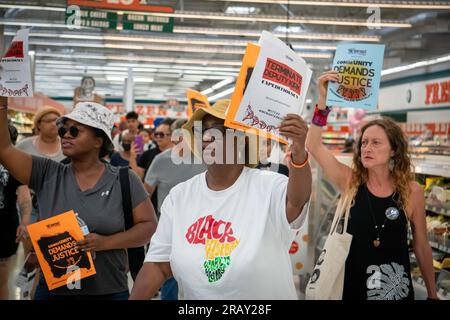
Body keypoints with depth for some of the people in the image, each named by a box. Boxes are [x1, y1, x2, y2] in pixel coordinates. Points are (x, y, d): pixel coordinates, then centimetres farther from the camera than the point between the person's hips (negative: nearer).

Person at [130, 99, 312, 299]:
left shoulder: (267, 187, -16)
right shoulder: (178, 196, -5)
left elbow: (296, 201, -39)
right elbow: (159, 265, -3)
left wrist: (299, 152, -57)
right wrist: (134, 298, -17)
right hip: (193, 293, 3)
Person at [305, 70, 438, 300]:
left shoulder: (412, 192, -8)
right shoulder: (350, 182, -6)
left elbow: (422, 246, 1)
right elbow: (314, 146, -17)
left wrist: (432, 293, 7)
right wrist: (323, 99, -26)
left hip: (396, 288, -1)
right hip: (353, 284, 1)